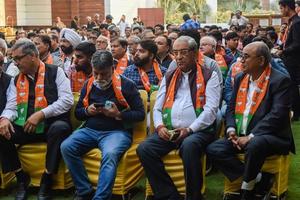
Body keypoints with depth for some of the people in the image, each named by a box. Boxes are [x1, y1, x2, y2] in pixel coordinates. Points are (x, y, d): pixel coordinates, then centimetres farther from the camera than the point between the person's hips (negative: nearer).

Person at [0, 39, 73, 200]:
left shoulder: (55, 72, -1)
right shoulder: (16, 80, 15)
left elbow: (67, 100, -11)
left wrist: (41, 114, -20)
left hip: (51, 125, -4)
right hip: (25, 127, 5)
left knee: (60, 128, -37)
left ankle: (46, 181, -19)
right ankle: (22, 178, -3)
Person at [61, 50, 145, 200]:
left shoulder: (126, 85, -2)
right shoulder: (89, 84, 11)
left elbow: (140, 114, -1)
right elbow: (77, 113, 20)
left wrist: (118, 115, -15)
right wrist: (87, 111, -3)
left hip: (117, 131, -4)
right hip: (90, 130, 5)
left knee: (110, 154, -37)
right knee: (66, 147, -22)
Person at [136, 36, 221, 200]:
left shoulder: (209, 75, 4)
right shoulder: (169, 77, 19)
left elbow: (211, 109, -7)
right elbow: (157, 108, 17)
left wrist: (190, 129, -16)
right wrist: (160, 126, -4)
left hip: (197, 130, -4)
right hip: (169, 130, 5)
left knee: (189, 146, -37)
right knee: (144, 149, -20)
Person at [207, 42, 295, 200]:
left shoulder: (280, 80, -9)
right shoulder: (240, 78, 12)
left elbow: (277, 115, -19)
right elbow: (231, 108, 14)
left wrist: (250, 137, -24)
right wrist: (231, 130, -6)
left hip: (271, 137, -6)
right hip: (241, 136, 7)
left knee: (255, 145, -39)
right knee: (213, 149, -15)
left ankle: (247, 187, -12)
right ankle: (259, 178, -12)